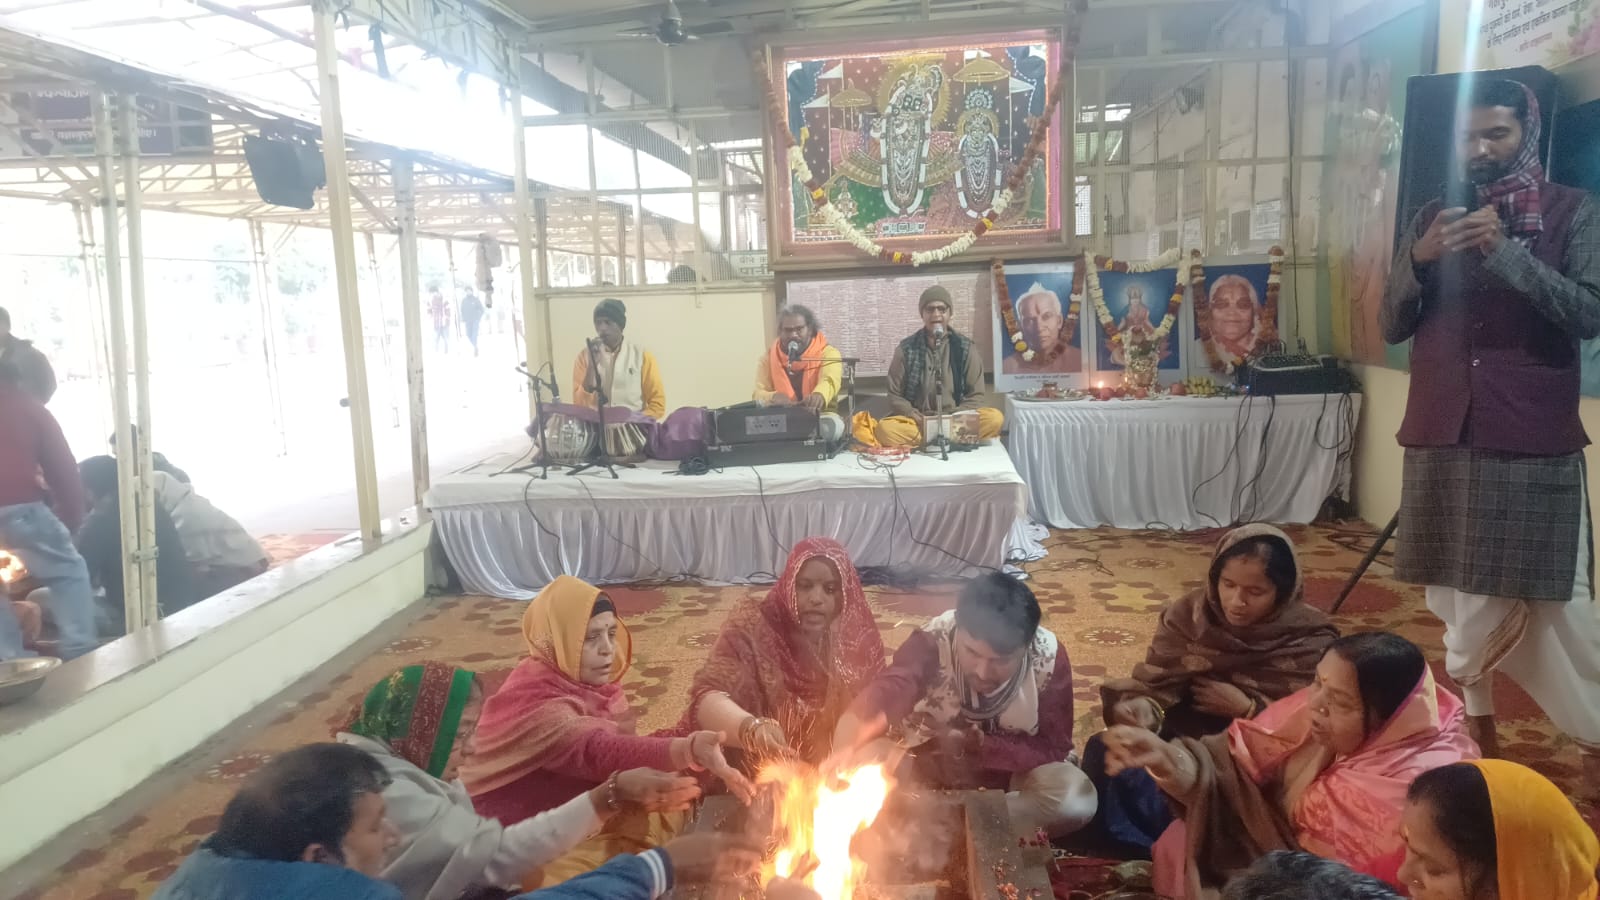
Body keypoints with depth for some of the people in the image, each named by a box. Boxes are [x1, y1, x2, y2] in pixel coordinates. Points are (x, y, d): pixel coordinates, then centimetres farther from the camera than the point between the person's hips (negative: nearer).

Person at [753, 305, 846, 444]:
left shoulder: (827, 353, -4)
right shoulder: (768, 357, 6)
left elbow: (829, 380, -25)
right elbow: (759, 395, -4)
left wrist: (819, 395, -52)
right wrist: (773, 398, -31)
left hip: (820, 416, -1)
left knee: (830, 426, -34)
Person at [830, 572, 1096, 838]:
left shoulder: (1049, 659, -22)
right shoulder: (933, 640, -26)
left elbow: (1055, 749, -17)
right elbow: (889, 690, -43)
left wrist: (980, 743, -30)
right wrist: (850, 744, -63)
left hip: (1010, 775, 2)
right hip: (928, 768, -1)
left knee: (1077, 798, -29)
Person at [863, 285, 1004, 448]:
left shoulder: (966, 347, 5)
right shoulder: (906, 349, 4)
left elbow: (975, 396, 6)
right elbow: (895, 396, 5)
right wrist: (918, 419, -12)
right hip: (917, 424, 0)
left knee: (994, 418, -28)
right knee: (885, 429, -32)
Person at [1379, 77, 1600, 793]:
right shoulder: (1432, 219, 11)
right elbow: (1393, 327, 7)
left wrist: (1507, 253, -21)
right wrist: (1418, 261, -10)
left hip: (1535, 441, -3)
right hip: (1444, 438, 4)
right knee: (1462, 598, 11)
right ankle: (1475, 726, 24)